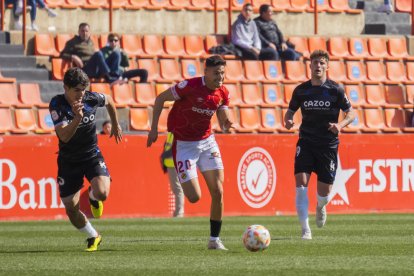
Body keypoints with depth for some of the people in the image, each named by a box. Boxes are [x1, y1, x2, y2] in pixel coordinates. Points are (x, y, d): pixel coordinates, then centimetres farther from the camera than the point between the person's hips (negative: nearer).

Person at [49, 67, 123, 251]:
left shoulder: (92, 99, -13)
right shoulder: (57, 104, -19)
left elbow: (109, 101, 13)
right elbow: (64, 136, -29)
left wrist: (115, 125, 25)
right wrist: (77, 118, -45)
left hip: (92, 155, 0)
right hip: (68, 160, 0)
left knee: (102, 193, -25)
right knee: (71, 208, 0)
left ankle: (93, 197, 15)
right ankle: (93, 237, 29)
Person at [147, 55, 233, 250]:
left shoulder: (222, 93, -2)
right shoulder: (190, 86, -20)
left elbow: (223, 123, 5)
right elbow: (160, 99, -10)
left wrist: (227, 124, -20)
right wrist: (154, 129, -12)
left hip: (207, 141, 5)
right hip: (183, 144, -5)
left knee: (218, 192, -5)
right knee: (194, 197, -9)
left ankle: (214, 239, 8)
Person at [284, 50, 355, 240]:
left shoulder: (335, 90, -4)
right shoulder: (301, 90, 2)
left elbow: (351, 113, 2)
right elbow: (290, 110, 14)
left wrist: (341, 125, -18)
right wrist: (288, 120, -9)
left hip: (328, 145, -1)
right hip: (306, 143, 1)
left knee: (324, 193, 3)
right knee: (301, 184, -18)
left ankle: (320, 207, 42)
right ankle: (305, 229, -13)